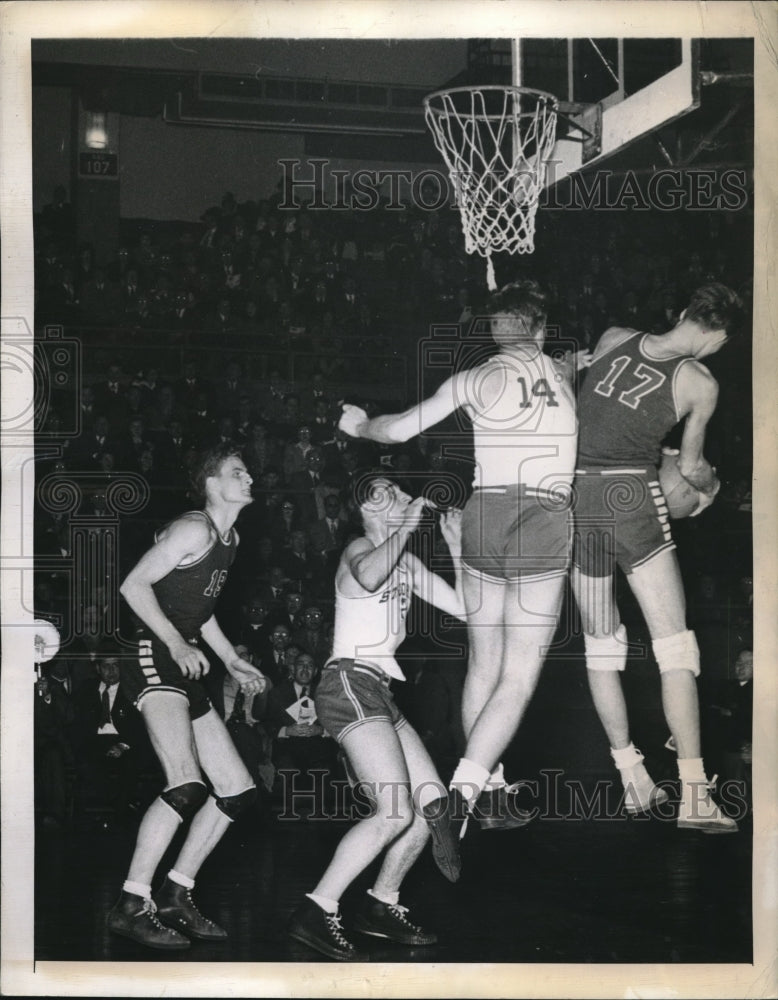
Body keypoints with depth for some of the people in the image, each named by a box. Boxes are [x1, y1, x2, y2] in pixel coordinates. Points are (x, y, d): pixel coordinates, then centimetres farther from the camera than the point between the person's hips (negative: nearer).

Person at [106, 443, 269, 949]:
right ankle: (132, 904, -17)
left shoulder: (230, 538, 19)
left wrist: (232, 661, 23)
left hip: (184, 670, 10)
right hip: (153, 659, -10)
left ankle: (176, 897, 14)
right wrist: (177, 644, -21)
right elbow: (134, 585, -14)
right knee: (187, 786, -24)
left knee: (238, 790, 8)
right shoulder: (194, 529, -9)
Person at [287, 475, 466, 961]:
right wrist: (408, 526, -24)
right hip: (351, 683, -10)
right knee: (396, 812, -20)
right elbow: (368, 576, -31)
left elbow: (463, 608, 17)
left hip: (380, 693, 10)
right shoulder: (360, 548, -4)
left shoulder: (406, 562, 22)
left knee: (432, 802, 8)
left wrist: (457, 546, 9)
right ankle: (317, 912, -17)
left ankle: (383, 905, 19)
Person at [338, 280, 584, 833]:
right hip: (545, 523, -1)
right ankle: (462, 789, -14)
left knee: (483, 666, 15)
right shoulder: (563, 372, 9)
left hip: (484, 517, 2)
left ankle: (491, 791, 18)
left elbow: (399, 429, 8)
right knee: (520, 675, -1)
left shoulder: (479, 378, 4)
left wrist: (360, 425, 25)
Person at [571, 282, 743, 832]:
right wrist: (710, 483, 33)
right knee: (675, 646, 0)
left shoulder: (613, 340, 7)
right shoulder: (701, 383, -2)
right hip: (635, 501, -4)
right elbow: (691, 465, 10)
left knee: (600, 643, 15)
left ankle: (634, 781, 18)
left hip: (576, 497, 4)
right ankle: (694, 794, -4)